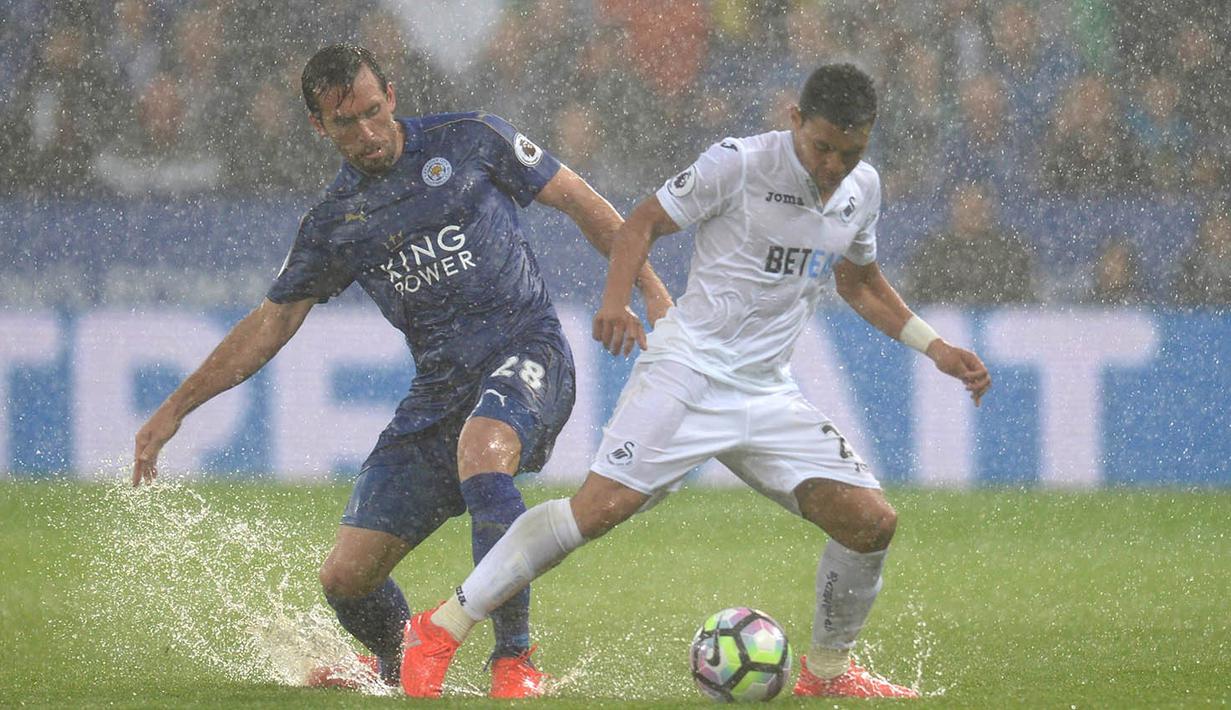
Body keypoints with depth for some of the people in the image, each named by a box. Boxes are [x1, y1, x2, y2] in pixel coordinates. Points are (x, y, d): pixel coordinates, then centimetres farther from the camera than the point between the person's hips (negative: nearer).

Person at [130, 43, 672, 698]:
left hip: (527, 354, -4)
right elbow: (270, 324, 17)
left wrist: (651, 289, 1)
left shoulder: (470, 141, 2)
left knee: (480, 454, -40)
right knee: (345, 576, -3)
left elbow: (579, 201, 8)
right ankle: (395, 664, 32)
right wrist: (173, 411, 14)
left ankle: (515, 660, -29)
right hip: (439, 391, 4)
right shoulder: (333, 223, 11)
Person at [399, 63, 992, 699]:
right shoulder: (739, 163, -10)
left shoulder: (863, 188, 9)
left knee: (872, 522, -5)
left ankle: (827, 671, 18)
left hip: (767, 392, 6)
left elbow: (860, 283, 27)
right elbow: (643, 223, -3)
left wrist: (934, 348, 20)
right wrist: (615, 301, -20)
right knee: (602, 505, -23)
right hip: (687, 369, -6)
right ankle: (442, 629, -15)